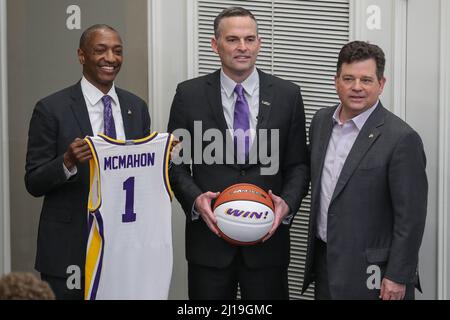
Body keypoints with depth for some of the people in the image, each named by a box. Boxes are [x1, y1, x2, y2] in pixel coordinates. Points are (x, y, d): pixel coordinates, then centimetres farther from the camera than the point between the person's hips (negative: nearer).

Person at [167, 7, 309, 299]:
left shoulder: (287, 95, 3)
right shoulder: (189, 94, 0)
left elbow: (298, 164, 5)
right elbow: (175, 163, 3)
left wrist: (288, 203, -13)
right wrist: (195, 199, -14)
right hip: (208, 236, 0)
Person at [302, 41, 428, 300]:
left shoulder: (402, 139, -16)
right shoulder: (321, 121, 5)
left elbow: (410, 217, -15)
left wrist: (397, 277, -16)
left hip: (370, 273, -6)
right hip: (324, 259, 6)